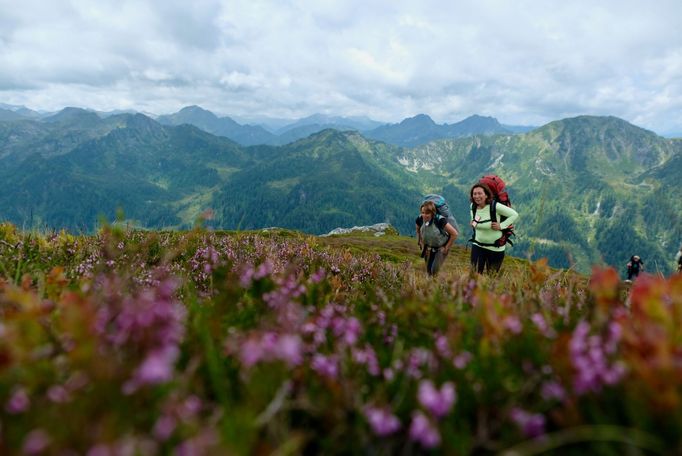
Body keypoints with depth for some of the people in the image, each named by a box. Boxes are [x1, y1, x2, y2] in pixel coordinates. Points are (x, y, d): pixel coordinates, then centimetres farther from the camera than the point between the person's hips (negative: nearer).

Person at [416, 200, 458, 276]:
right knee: (428, 270, 10)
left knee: (434, 271, -14)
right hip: (428, 248, 4)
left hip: (441, 248, -4)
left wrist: (447, 248, -15)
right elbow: (418, 230, 6)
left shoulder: (439, 220, -33)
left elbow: (454, 233, -24)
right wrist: (420, 242, 2)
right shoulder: (420, 219, -20)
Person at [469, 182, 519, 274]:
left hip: (495, 248, -4)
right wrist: (473, 223, 2)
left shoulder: (495, 206, -20)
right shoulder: (473, 207, -3)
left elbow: (514, 215, -13)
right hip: (478, 245, 4)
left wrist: (501, 226, -18)